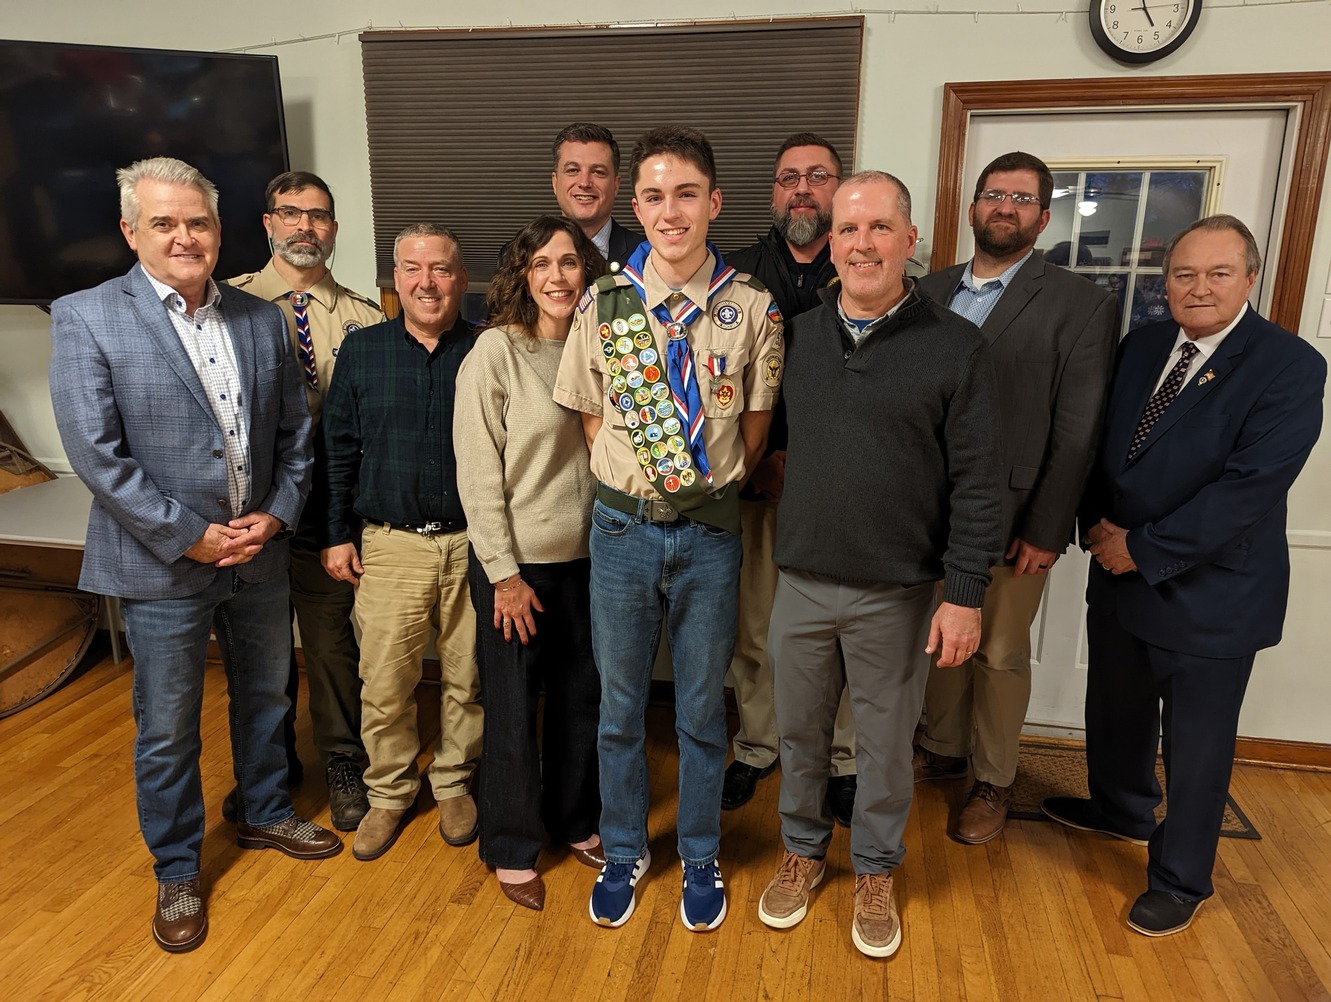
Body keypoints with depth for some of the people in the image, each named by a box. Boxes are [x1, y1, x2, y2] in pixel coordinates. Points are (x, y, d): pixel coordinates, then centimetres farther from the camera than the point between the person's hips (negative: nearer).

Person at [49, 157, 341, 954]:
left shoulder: (262, 319, 3)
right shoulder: (86, 318, -9)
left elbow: (295, 430, 6)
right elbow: (96, 453, -14)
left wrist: (277, 513, -7)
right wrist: (191, 538, -16)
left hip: (260, 554, 4)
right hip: (163, 564, -4)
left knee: (265, 698, 20)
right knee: (167, 731, 11)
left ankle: (266, 815, 44)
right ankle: (178, 872, 32)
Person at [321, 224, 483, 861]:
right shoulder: (362, 350, 4)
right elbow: (339, 448, 7)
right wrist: (338, 534, 4)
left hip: (472, 544, 0)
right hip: (390, 545, 1)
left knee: (466, 678, 11)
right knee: (384, 684, 5)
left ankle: (454, 784, 33)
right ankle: (389, 794, 27)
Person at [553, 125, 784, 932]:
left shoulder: (752, 308, -5)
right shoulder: (604, 304, -2)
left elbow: (757, 423, 4)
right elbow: (592, 418, 6)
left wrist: (712, 488, 0)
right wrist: (634, 489, 0)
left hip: (711, 532, -1)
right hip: (623, 526, 1)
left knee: (702, 707, 13)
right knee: (620, 704, 14)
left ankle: (700, 856, 36)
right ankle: (625, 850, 37)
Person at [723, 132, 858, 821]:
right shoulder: (741, 273, 9)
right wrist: (763, 459, -4)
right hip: (758, 480, 2)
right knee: (756, 626, 9)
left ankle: (844, 758, 24)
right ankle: (756, 747, 28)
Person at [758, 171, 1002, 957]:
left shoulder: (956, 346, -7)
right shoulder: (798, 337, 3)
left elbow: (977, 483, -7)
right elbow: (770, 443, 9)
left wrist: (966, 595, -10)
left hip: (896, 594, -3)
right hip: (802, 582, 3)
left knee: (885, 742, 14)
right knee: (800, 732, 17)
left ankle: (875, 870, 38)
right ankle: (804, 851, 41)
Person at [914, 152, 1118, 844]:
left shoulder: (1083, 305, -6)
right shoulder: (931, 290, 7)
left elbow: (1077, 434, -9)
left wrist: (1045, 530, -11)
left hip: (1012, 518, -4)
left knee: (1000, 656, 10)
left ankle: (993, 781, 31)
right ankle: (945, 748, 40)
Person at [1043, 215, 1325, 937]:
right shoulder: (1141, 346, 3)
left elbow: (1250, 485, -22)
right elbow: (1098, 443, 8)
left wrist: (1144, 549, -20)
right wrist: (1095, 523, -8)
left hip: (1209, 592, -6)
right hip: (1118, 573, 6)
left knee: (1196, 743, 10)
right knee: (1116, 708, 23)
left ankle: (1181, 879, 32)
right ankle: (1120, 809, 50)